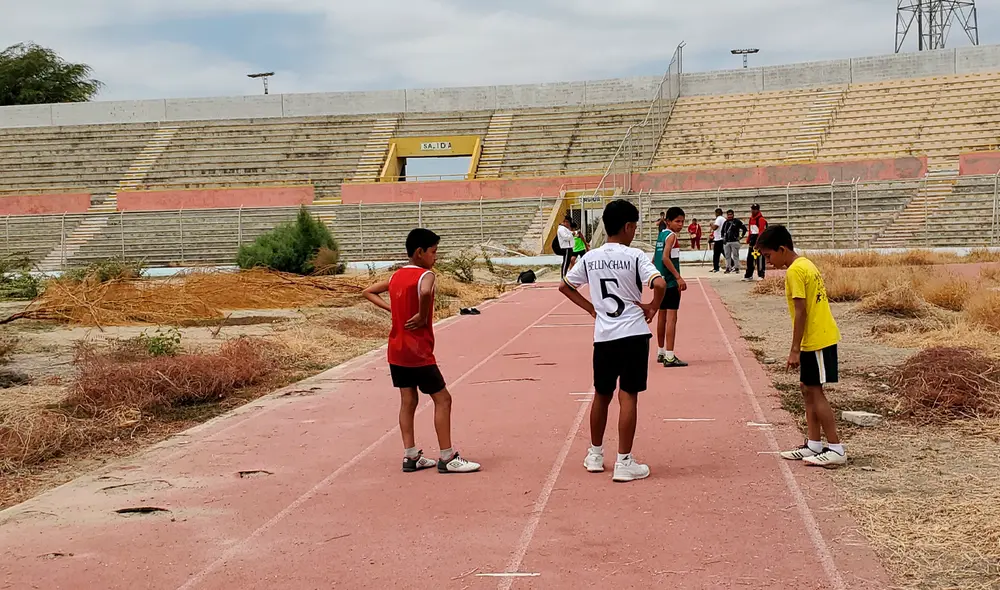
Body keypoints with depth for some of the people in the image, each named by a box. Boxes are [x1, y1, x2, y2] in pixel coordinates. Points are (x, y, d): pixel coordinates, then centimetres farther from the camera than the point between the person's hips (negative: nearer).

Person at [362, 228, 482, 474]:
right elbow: (426, 293, -38)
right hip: (418, 352, -8)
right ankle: (447, 458, 0)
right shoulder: (425, 275, -15)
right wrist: (423, 316, -21)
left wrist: (392, 309, 9)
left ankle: (411, 456, 13)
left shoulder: (396, 276, 10)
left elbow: (368, 292, 19)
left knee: (408, 401, 12)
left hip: (396, 350, 8)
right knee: (442, 398, 0)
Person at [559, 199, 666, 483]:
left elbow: (565, 286, 14)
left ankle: (595, 454, 29)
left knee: (602, 395, 18)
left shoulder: (590, 257, 6)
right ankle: (624, 462, -1)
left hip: (603, 336, 4)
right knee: (628, 396, -1)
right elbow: (660, 284, -21)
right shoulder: (635, 256, -9)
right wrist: (653, 308, -4)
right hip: (633, 334, -4)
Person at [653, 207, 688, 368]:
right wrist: (678, 277, -25)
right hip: (670, 282, -9)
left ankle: (661, 352, 28)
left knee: (662, 315, 17)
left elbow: (655, 259, 20)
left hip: (660, 281, 9)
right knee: (671, 317, -10)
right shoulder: (672, 236, -12)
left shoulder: (661, 235, 14)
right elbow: (665, 258, -24)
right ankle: (669, 357, -14)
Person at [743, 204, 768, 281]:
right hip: (752, 241, 9)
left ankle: (761, 275, -1)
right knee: (750, 258, 9)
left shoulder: (761, 219, -12)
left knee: (759, 258, -6)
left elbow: (761, 232, -18)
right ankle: (749, 275, 15)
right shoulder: (751, 219, 16)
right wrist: (748, 241, 14)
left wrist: (757, 244, -23)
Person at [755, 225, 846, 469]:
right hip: (818, 338, 10)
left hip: (816, 340, -10)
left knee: (814, 392, -5)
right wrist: (799, 347, 20)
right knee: (807, 390, 13)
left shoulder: (795, 271, -16)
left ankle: (837, 449, -3)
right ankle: (813, 445, 18)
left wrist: (794, 350, -17)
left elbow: (800, 312, -20)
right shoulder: (806, 264, 13)